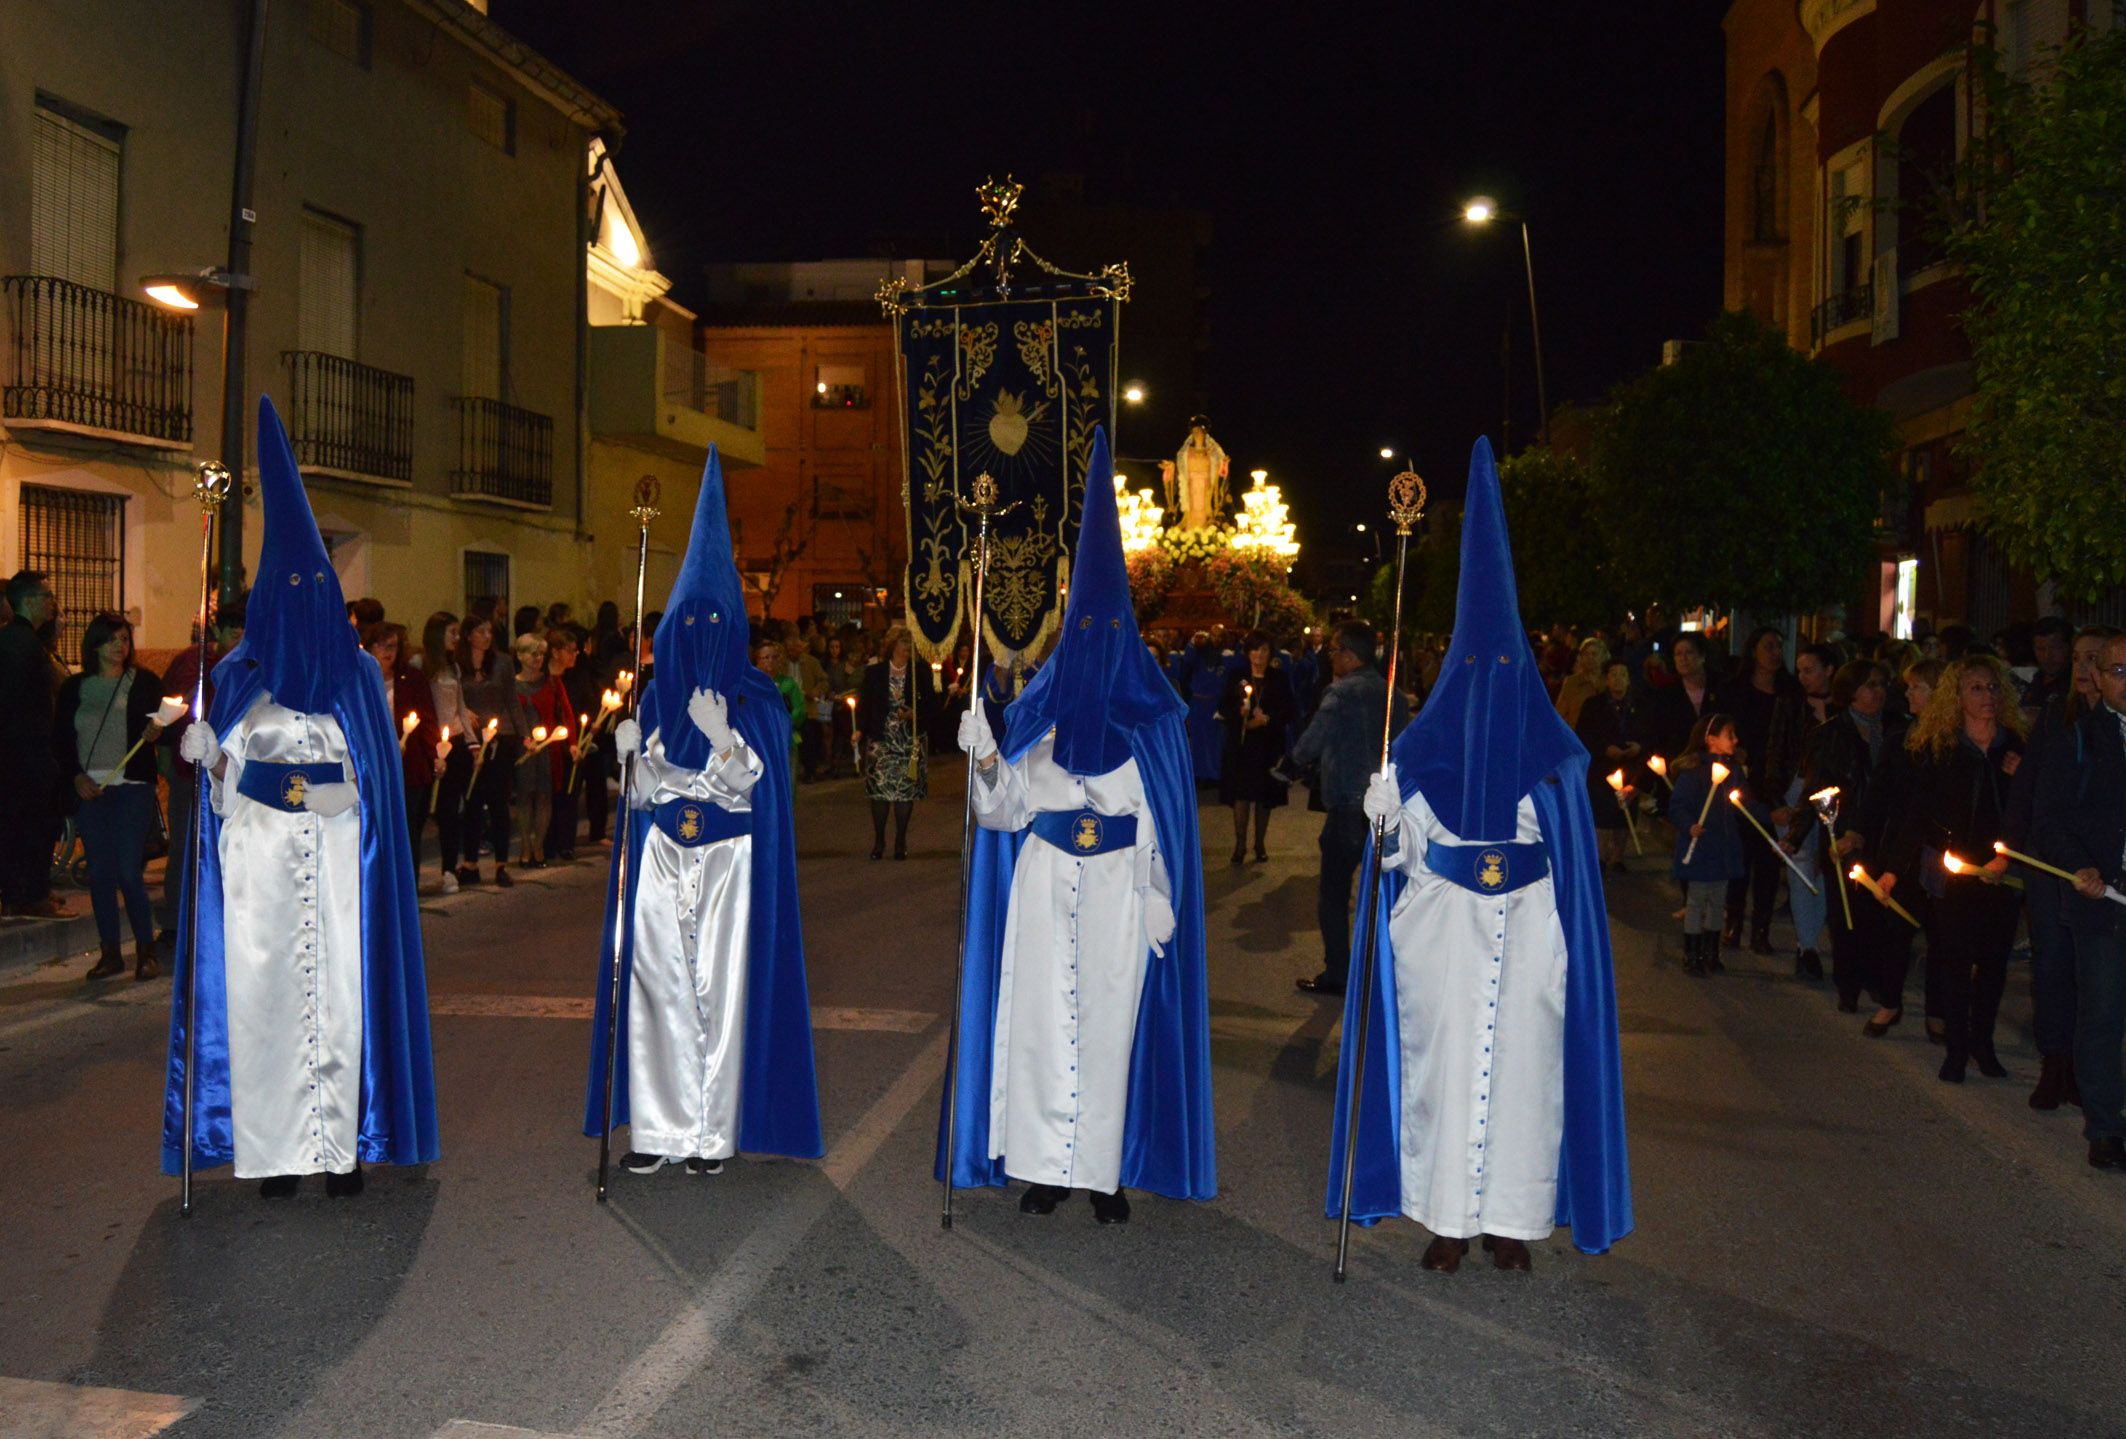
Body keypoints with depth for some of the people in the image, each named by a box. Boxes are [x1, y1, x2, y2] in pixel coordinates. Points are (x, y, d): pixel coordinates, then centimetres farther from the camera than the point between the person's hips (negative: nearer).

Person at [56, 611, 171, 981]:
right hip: (89, 789, 3)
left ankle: (146, 950, 4)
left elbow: (165, 729, 6)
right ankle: (111, 953, 13)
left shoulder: (146, 682, 4)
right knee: (99, 873, 4)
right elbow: (61, 737, 9)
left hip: (133, 787, -3)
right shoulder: (75, 687, 9)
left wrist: (155, 732, -17)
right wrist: (76, 777, -4)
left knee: (129, 871, -8)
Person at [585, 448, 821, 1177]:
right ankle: (659, 1125, 5)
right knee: (658, 983, -2)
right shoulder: (657, 695, 10)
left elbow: (754, 788, -6)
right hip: (662, 863, 3)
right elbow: (643, 793, 7)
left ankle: (714, 1130, 5)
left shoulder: (755, 701, 2)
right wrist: (630, 755, -13)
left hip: (728, 864, -2)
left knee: (723, 985, -3)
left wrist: (723, 738, -21)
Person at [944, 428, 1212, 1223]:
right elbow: (1007, 809, 2)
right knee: (1040, 1015, 2)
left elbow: (1164, 818, 3)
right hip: (1046, 885, 1)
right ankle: (1047, 1163, 12)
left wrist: (1160, 902, -4)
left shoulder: (1152, 715, 4)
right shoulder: (1037, 709, 6)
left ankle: (1105, 1169, 11)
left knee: (1110, 1019, 1)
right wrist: (987, 760, -17)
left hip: (1117, 888, -1)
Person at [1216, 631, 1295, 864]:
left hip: (1268, 745, 0)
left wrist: (1267, 719, -16)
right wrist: (1239, 712, -15)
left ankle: (1260, 844, 16)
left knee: (1264, 796, 5)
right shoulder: (1237, 678, 7)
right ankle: (1240, 844, 3)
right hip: (1239, 743, 0)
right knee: (1240, 793, -5)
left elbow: (1287, 711, 1)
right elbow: (1223, 708, 5)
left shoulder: (1278, 679, 5)